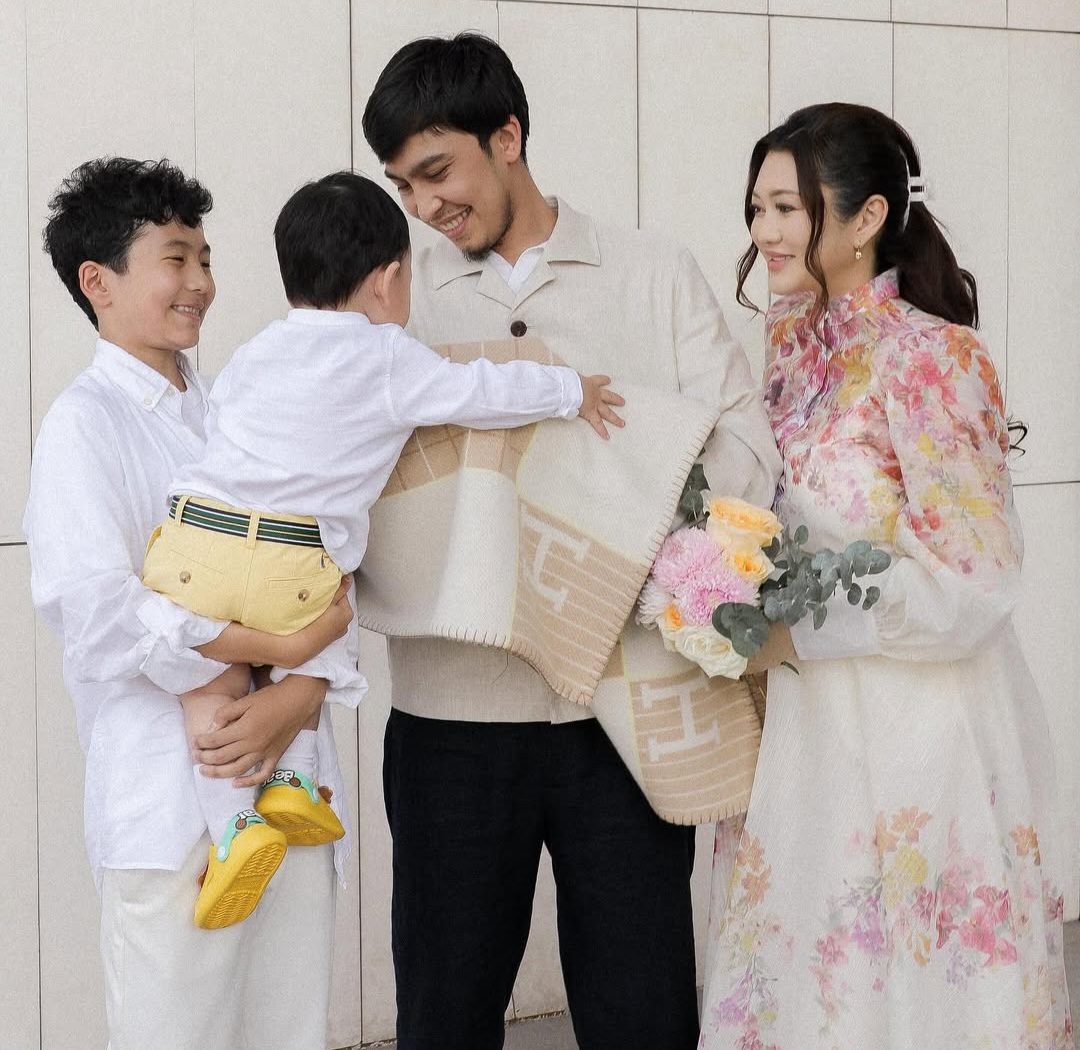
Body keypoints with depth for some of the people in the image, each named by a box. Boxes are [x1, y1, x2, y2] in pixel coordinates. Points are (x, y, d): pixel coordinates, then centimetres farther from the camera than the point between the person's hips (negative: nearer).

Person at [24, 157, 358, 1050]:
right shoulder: (85, 423, -4)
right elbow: (101, 615, -16)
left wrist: (302, 692, -11)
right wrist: (279, 649, -12)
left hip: (290, 772, 6)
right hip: (170, 801, -6)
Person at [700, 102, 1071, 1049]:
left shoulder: (933, 358, -17)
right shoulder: (794, 343, 5)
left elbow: (972, 585, -18)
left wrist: (792, 625, -18)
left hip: (917, 723, -6)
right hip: (810, 720, 7)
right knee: (807, 967, 13)